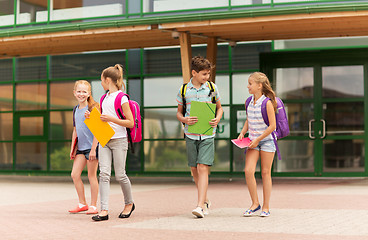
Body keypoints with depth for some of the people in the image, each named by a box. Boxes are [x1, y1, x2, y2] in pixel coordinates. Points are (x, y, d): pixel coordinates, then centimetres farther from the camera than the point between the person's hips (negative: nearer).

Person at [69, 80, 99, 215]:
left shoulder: (92, 108, -10)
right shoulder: (76, 109, 12)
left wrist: (93, 149, -17)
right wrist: (72, 147, 14)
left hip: (92, 147, -7)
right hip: (80, 148, 7)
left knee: (92, 176, -1)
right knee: (74, 174, 2)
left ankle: (93, 206, 9)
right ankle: (82, 204, 13)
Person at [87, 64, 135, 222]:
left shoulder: (122, 98, -8)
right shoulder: (104, 99, 15)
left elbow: (130, 123, -11)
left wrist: (111, 119, -18)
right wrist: (92, 118, 7)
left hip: (119, 140, -6)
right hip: (104, 140, 6)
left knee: (120, 175, 0)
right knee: (104, 174, -6)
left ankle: (129, 203, 24)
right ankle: (104, 210, -10)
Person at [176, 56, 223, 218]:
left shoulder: (212, 88, 4)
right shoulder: (184, 90, 3)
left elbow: (219, 108, 16)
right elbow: (179, 112, 11)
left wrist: (217, 119, -5)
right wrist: (184, 119, -11)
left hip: (207, 134, -2)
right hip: (190, 135, 2)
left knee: (203, 168, -13)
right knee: (194, 169, 9)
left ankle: (200, 206, -16)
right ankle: (205, 200, 29)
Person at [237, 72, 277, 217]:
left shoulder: (267, 103, -14)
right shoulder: (249, 102, 4)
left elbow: (272, 126, -14)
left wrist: (258, 139, -15)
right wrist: (242, 133, 3)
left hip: (266, 140, -5)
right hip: (253, 141, 5)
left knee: (265, 173, 1)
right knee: (248, 171, -9)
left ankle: (266, 207, 10)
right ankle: (255, 204, 4)